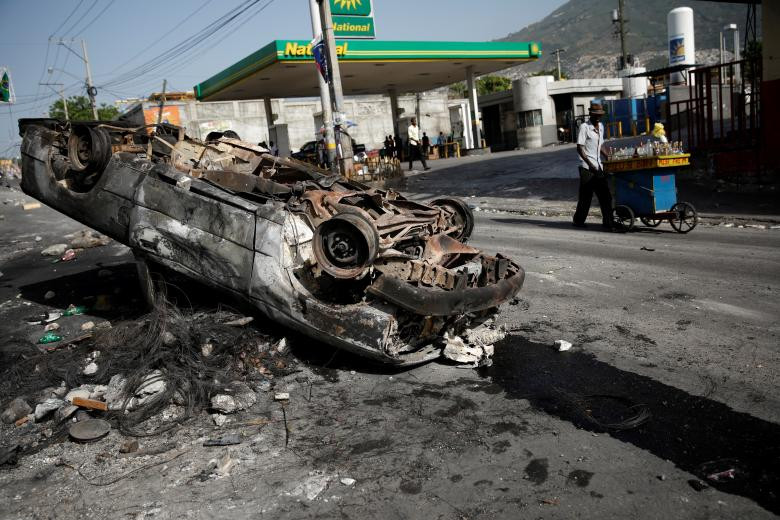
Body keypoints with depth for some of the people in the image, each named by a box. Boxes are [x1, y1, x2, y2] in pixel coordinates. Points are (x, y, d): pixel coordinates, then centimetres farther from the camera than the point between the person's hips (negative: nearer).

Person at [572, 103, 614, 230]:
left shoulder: (601, 126, 15)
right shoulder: (584, 127, -8)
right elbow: (579, 148, -13)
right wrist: (590, 164, -20)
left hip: (598, 167, 7)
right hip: (586, 167, -7)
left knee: (605, 195, 1)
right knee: (586, 196, 0)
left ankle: (608, 222, 3)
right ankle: (578, 221, 14)